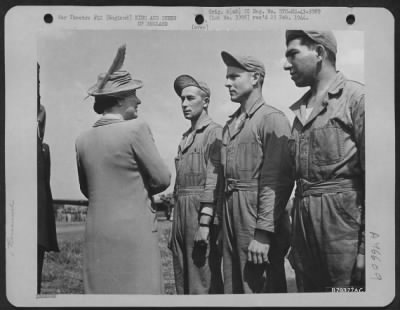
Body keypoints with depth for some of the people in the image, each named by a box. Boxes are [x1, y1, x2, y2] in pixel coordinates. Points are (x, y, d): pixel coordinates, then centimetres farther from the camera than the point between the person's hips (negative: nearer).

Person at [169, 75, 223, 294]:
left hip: (202, 213, -8)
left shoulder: (214, 132, -5)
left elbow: (214, 181, -13)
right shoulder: (185, 138, 20)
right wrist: (176, 223, 17)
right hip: (181, 213, 8)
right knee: (183, 283, 11)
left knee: (203, 284, -7)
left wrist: (205, 223, -20)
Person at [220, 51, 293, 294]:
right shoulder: (231, 124, 16)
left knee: (260, 289, 0)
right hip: (230, 215, 8)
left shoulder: (272, 119, -9)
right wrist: (222, 223, 13)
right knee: (233, 287, 15)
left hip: (258, 217, -8)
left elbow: (278, 180, -17)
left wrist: (263, 234, -22)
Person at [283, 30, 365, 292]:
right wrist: (296, 240, 16)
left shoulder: (356, 97, -5)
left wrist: (366, 245, -17)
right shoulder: (301, 111, 17)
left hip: (344, 217, -7)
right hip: (303, 221, 7)